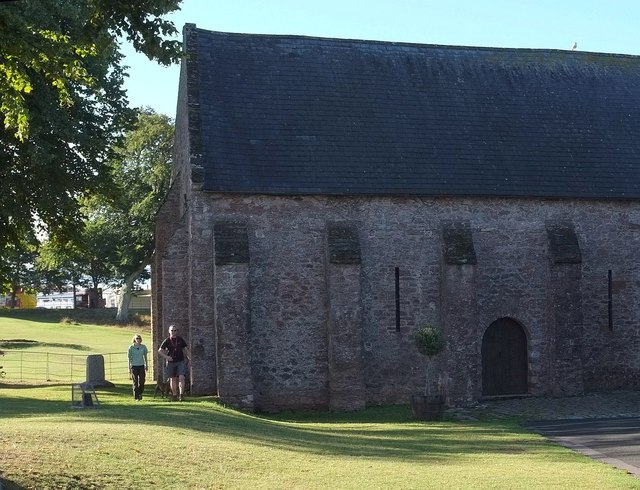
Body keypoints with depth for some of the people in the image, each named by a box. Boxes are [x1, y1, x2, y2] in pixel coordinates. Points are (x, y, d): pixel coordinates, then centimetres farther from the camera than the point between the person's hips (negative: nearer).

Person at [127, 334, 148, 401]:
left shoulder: (143, 347, 4)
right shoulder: (131, 347, -2)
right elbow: (129, 358, 1)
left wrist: (146, 365, 15)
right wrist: (129, 369, -1)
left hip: (141, 366, 2)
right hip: (134, 366, -2)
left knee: (142, 381, -1)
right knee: (135, 383, -2)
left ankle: (140, 394, 21)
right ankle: (136, 397, 4)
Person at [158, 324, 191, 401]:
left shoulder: (180, 339, 4)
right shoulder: (167, 341, -1)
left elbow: (186, 349, 12)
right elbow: (160, 351, 0)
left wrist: (189, 358, 1)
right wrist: (166, 357, -15)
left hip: (180, 361, 0)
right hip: (171, 362, 0)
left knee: (181, 377, -14)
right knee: (173, 379, 6)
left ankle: (181, 394, -10)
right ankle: (174, 395, 15)